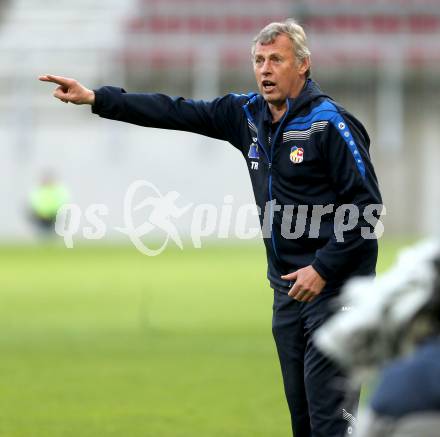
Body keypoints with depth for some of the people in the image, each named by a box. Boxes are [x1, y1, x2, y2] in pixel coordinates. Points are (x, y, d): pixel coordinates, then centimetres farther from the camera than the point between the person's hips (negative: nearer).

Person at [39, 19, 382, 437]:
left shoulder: (330, 123, -13)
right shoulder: (248, 113, 7)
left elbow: (366, 203, -15)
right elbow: (177, 113, 8)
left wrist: (322, 268, -18)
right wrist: (95, 98, 4)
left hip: (334, 282, -7)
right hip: (288, 285, 8)